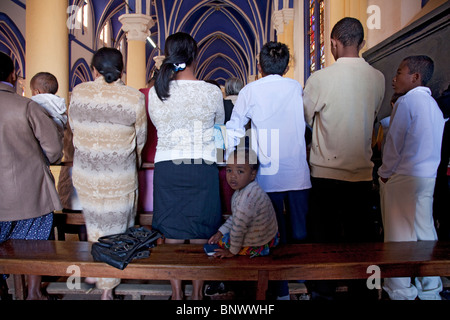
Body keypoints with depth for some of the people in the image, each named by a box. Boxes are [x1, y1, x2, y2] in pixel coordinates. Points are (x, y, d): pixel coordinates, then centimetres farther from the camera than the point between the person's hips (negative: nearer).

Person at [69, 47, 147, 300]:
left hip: (85, 174, 3)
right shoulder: (135, 98, -11)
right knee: (115, 228, 13)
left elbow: (74, 129, 7)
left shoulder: (78, 92, -4)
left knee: (94, 223, 25)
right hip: (121, 177, -3)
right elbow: (141, 139, -1)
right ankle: (108, 286, 29)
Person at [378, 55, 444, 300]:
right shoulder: (433, 105, 14)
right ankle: (430, 290, 24)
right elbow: (434, 145, 14)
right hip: (428, 177, 8)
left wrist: (384, 173, -2)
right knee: (424, 231, 13)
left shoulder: (407, 101, -11)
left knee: (399, 234, 1)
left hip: (402, 177, -8)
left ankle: (400, 291, 10)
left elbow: (394, 142, -13)